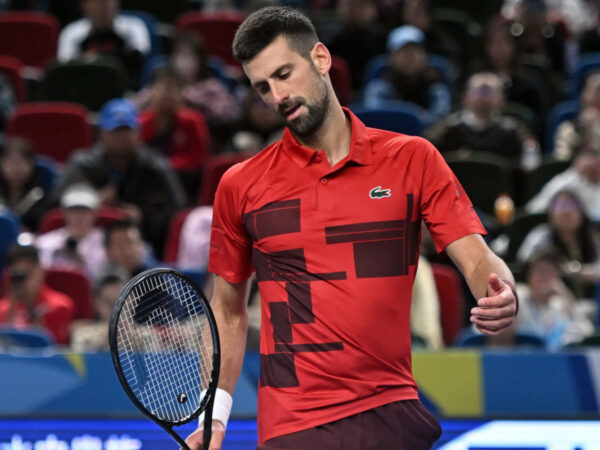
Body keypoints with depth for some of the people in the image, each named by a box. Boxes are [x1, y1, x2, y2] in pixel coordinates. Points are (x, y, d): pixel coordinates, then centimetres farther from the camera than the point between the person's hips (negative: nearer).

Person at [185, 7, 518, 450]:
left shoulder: (413, 159, 4)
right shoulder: (240, 186, 6)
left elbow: (477, 258, -2)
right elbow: (229, 309, 14)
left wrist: (501, 295, -25)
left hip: (395, 413, 1)